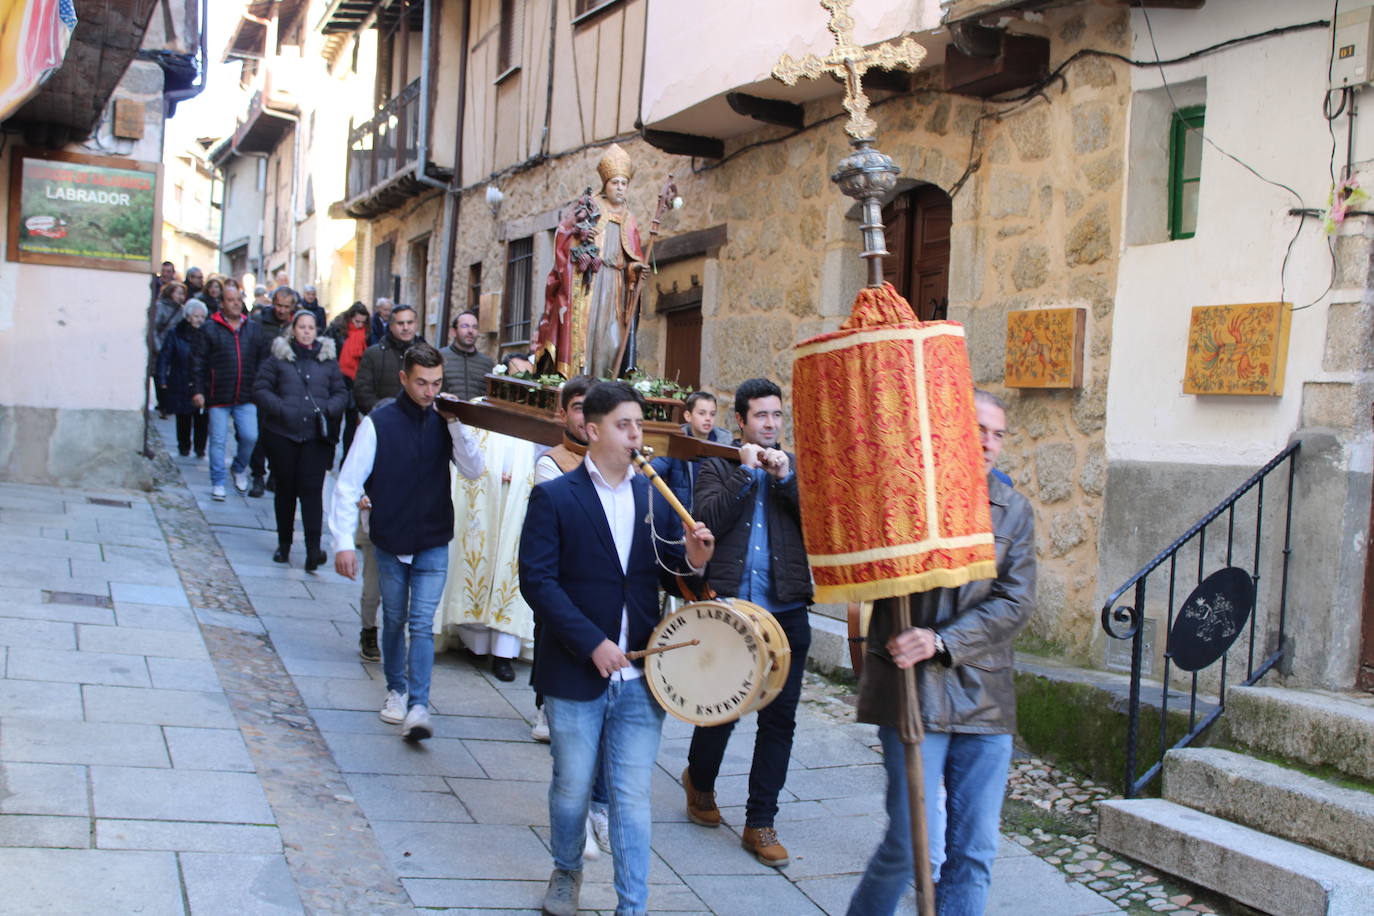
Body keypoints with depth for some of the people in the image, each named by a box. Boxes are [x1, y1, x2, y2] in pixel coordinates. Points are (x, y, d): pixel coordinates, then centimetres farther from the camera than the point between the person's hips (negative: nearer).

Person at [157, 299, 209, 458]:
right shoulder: (175, 334, -2)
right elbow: (164, 357, -2)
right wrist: (162, 380, -7)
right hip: (181, 384, -1)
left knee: (202, 418, -1)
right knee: (183, 417, 8)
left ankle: (200, 447, 13)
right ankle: (184, 447, 23)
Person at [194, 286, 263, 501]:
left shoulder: (254, 328, 10)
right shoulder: (210, 328, 1)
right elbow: (200, 362, 1)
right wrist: (199, 390, -4)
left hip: (246, 397, 2)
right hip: (218, 396, -2)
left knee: (250, 437, -6)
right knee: (218, 441, 1)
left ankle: (239, 469, 22)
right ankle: (218, 483, 13)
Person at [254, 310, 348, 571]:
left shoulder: (327, 359, 8)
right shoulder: (278, 357, 3)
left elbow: (341, 393, 10)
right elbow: (260, 389, -1)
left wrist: (327, 410, -9)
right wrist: (281, 410, -15)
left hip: (317, 435, 0)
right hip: (282, 434, 0)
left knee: (312, 490, -9)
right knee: (285, 488, 10)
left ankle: (313, 549, -13)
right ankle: (284, 544, 23)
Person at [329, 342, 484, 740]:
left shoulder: (445, 422, -2)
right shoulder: (378, 423, -10)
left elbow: (473, 470, -7)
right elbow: (349, 484, -9)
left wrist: (457, 424, -19)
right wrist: (343, 541, -15)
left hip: (433, 544, 0)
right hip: (390, 543, 0)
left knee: (422, 624, -6)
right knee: (394, 621, 14)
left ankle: (418, 707, -8)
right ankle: (396, 690, 32)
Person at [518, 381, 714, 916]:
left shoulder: (656, 497, 8)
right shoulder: (554, 497, -4)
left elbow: (668, 576, 10)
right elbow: (537, 580, -11)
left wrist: (692, 561, -13)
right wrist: (592, 643, -18)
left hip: (640, 676, 2)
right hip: (575, 674, -2)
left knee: (632, 797, 4)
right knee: (572, 788, 12)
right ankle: (566, 871, 39)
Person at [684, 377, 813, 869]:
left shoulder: (797, 469, 13)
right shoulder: (718, 467, 6)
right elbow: (706, 521, -10)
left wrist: (787, 478, -12)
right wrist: (745, 472, -13)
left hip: (786, 612, 2)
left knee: (779, 719, 2)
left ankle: (759, 824, 12)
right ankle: (700, 781, 37)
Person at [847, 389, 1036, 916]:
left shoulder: (1013, 511, 8)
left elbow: (1016, 602, -1)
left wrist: (942, 641, -14)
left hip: (985, 694, 4)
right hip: (914, 691, -4)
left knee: (974, 852, 6)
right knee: (915, 846, -5)